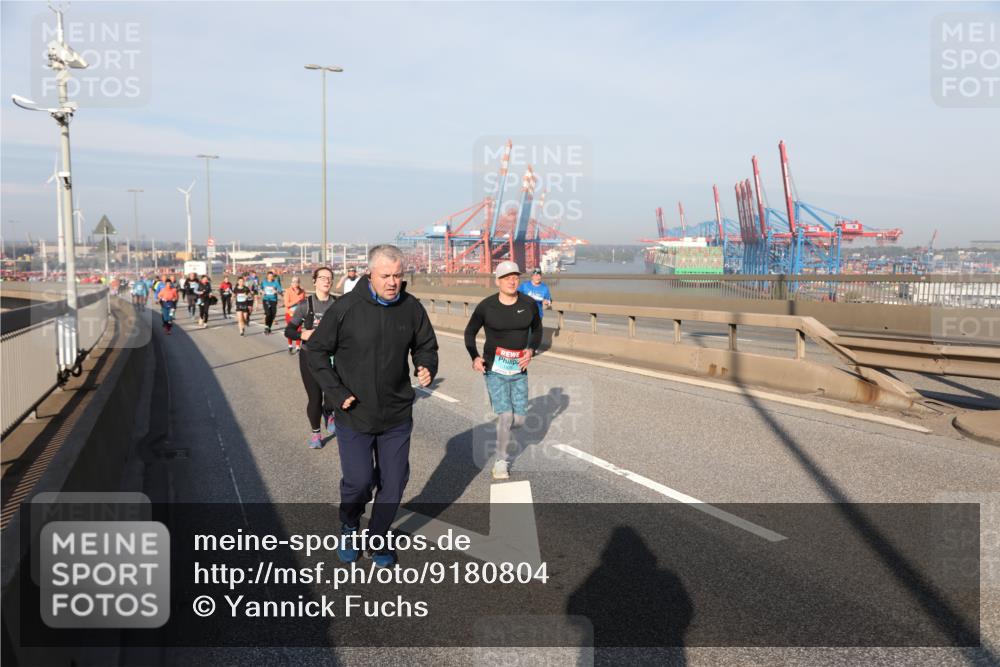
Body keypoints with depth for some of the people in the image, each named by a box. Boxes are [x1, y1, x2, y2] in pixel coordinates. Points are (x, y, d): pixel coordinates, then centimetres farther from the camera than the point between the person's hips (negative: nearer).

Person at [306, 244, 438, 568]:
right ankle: (349, 529, 32)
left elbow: (426, 346, 12)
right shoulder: (346, 307, -12)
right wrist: (337, 392, -10)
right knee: (358, 480, -1)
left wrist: (427, 368, -10)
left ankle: (378, 539, 34)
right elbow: (316, 350, -3)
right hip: (354, 415, -3)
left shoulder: (412, 308, -3)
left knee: (393, 483, 10)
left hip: (397, 415, 3)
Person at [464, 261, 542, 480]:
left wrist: (531, 350, -4)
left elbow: (537, 329, 14)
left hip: (519, 371, 3)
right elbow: (469, 333, 3)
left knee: (520, 419, 5)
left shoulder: (529, 304, -3)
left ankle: (502, 429, 41)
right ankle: (501, 461, 8)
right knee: (505, 416, -12)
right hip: (495, 370, -3)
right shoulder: (486, 306, -10)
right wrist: (474, 357, -11)